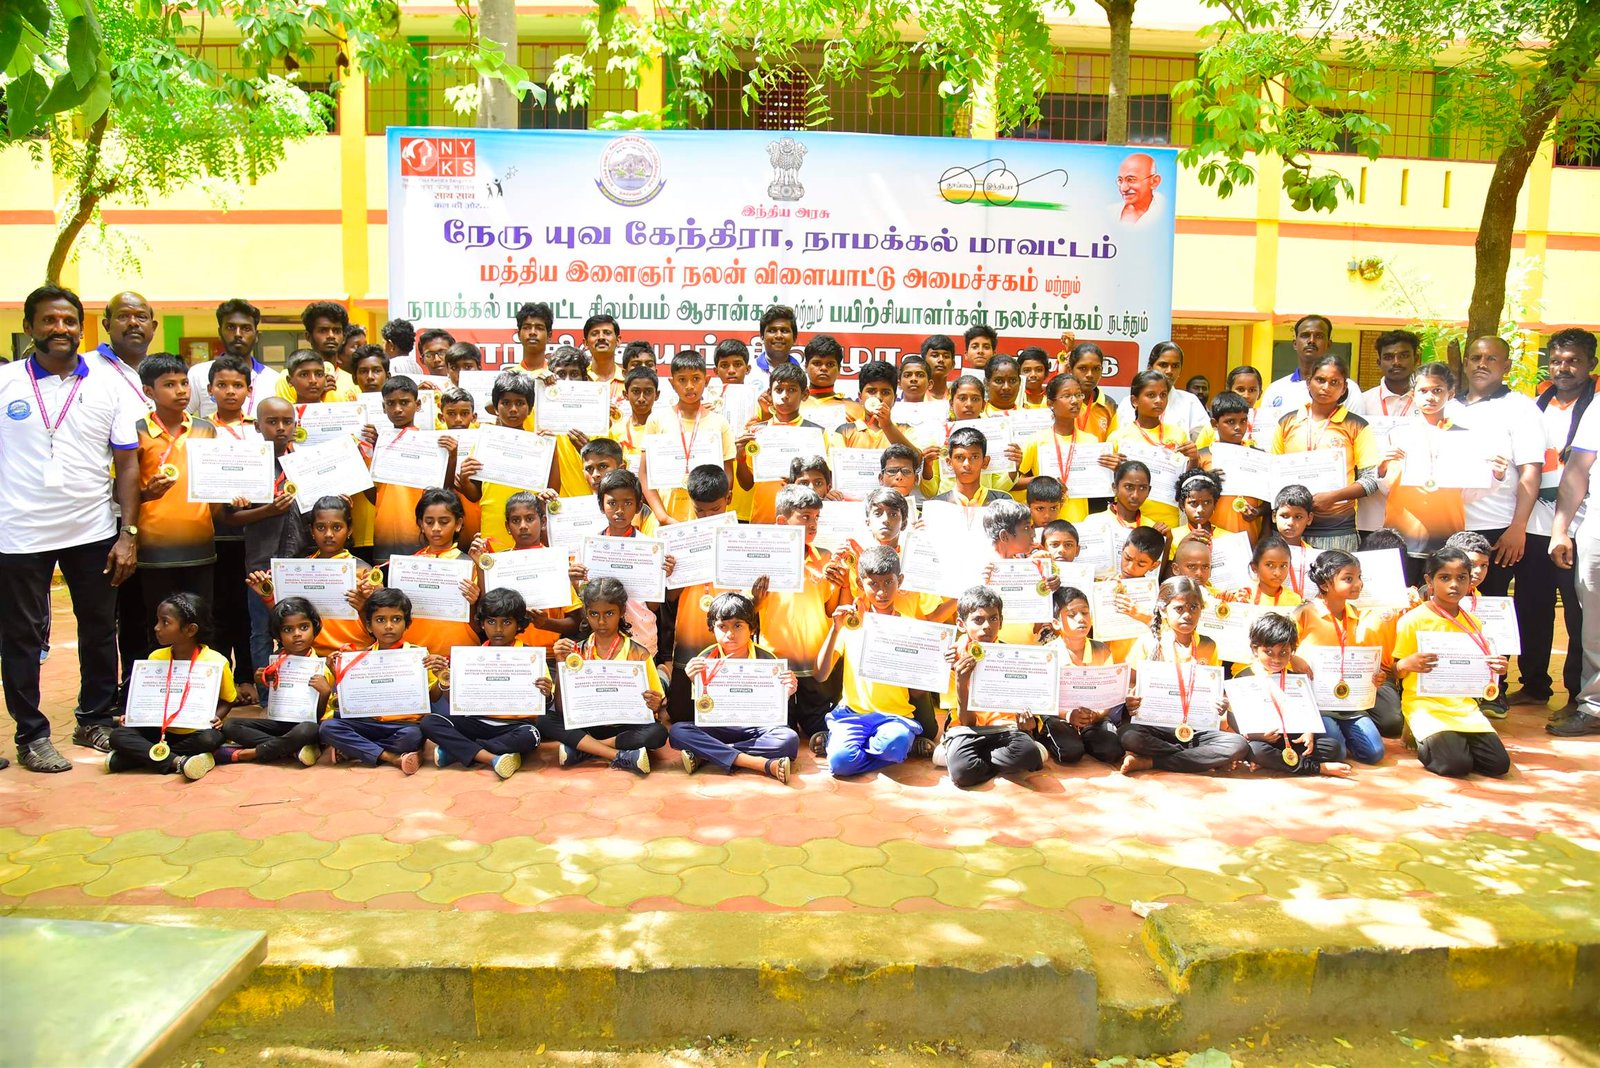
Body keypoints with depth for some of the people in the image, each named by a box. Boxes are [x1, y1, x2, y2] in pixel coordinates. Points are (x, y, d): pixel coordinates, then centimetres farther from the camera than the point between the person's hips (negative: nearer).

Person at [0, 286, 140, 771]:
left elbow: (127, 463, 3)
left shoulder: (109, 384, 2)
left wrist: (129, 533, -3)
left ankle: (95, 721, 27)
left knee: (100, 631, 12)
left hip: (93, 531, 2)